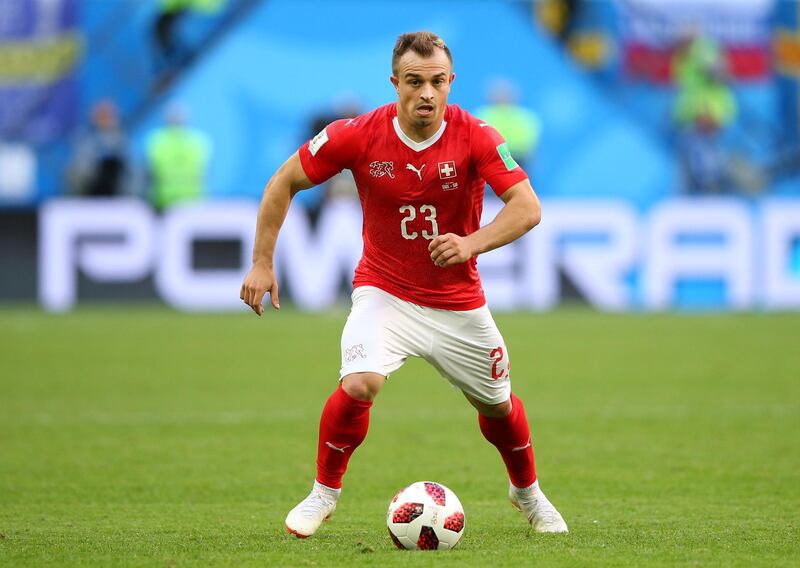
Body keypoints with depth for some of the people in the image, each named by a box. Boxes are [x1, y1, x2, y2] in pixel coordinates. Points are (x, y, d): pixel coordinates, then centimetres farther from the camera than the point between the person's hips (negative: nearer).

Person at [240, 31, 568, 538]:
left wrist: (471, 243, -39)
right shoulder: (358, 135, -16)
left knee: (498, 404, 13)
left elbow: (527, 207, -23)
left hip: (459, 302, 2)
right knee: (359, 384, -26)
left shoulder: (475, 137, -17)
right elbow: (284, 183, -4)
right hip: (384, 293, -1)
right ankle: (324, 492, -2)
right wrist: (262, 263, -7)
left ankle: (527, 492, 44)